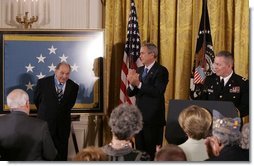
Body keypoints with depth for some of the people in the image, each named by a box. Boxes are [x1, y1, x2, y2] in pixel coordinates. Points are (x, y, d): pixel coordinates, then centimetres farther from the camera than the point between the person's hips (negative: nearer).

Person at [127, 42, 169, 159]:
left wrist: (139, 84, -26)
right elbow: (130, 93, 9)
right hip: (139, 117, 7)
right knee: (140, 150, 11)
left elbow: (158, 92, -22)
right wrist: (132, 84, -12)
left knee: (153, 152, -2)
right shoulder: (139, 70, 12)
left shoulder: (161, 71, -9)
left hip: (153, 119, -7)